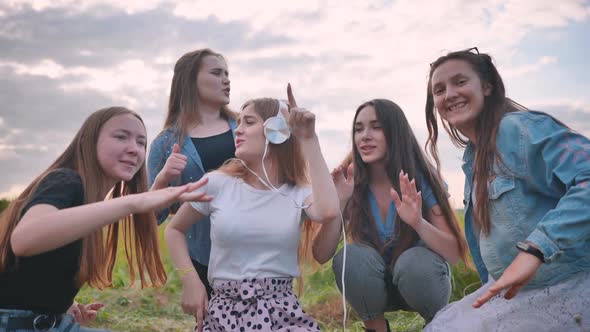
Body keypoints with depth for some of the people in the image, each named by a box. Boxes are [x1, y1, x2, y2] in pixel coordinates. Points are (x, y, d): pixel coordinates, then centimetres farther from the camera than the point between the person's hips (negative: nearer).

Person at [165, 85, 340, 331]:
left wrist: (309, 140, -16)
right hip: (226, 310, -1)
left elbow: (328, 211, -23)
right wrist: (190, 281, -2)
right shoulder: (218, 184, 0)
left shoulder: (299, 193, 1)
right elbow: (174, 230, 13)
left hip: (281, 310, 1)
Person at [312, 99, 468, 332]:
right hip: (371, 285, 1)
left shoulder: (422, 180, -17)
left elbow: (455, 254, -20)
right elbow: (321, 255, -18)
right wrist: (339, 202, -32)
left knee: (415, 261, -33)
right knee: (353, 257, -30)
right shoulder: (350, 184, -13)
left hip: (419, 279, 0)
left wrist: (419, 223, -39)